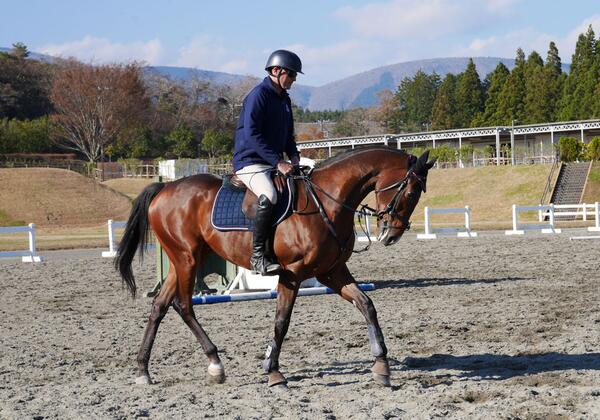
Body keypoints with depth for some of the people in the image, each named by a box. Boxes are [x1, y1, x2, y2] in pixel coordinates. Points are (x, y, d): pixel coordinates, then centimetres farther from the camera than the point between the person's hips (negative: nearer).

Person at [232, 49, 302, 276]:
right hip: (250, 163, -9)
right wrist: (278, 161, -24)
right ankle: (258, 255, -29)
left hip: (274, 163, 9)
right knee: (268, 196, -34)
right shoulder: (258, 95, -12)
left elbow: (288, 135, 23)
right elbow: (252, 135, -20)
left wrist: (294, 156, 2)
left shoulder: (284, 99, 16)